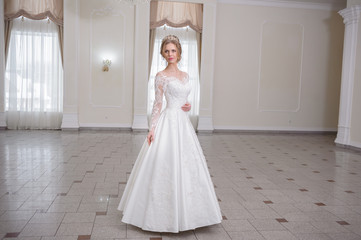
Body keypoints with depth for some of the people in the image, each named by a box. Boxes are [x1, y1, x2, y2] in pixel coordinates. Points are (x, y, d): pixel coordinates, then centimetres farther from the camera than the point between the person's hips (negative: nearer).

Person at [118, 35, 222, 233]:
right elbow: (157, 104, -6)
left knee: (187, 166, 10)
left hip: (184, 123, 7)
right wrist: (152, 129, -13)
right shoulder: (161, 76, -4)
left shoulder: (185, 75, 14)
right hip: (169, 123, -7)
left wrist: (188, 106, 0)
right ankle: (165, 214, 12)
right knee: (167, 166, -3)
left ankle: (183, 213, 26)